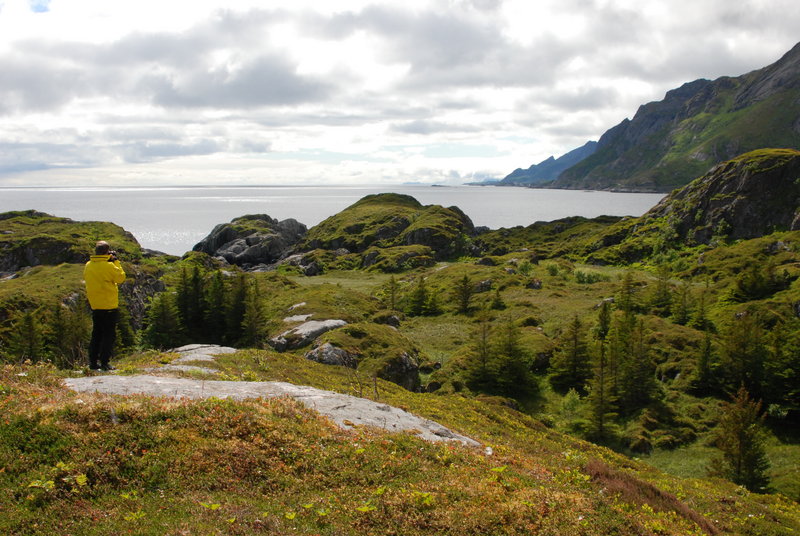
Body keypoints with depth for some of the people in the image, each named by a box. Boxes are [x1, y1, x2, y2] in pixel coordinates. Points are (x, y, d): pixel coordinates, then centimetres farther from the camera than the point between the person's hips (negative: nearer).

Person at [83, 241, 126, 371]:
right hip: (109, 306, -7)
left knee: (96, 334, 15)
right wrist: (116, 261, -2)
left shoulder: (88, 265, 5)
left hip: (95, 305, 7)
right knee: (109, 335, 0)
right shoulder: (108, 266, -17)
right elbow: (121, 277, -8)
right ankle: (104, 363, -3)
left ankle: (93, 362, 16)